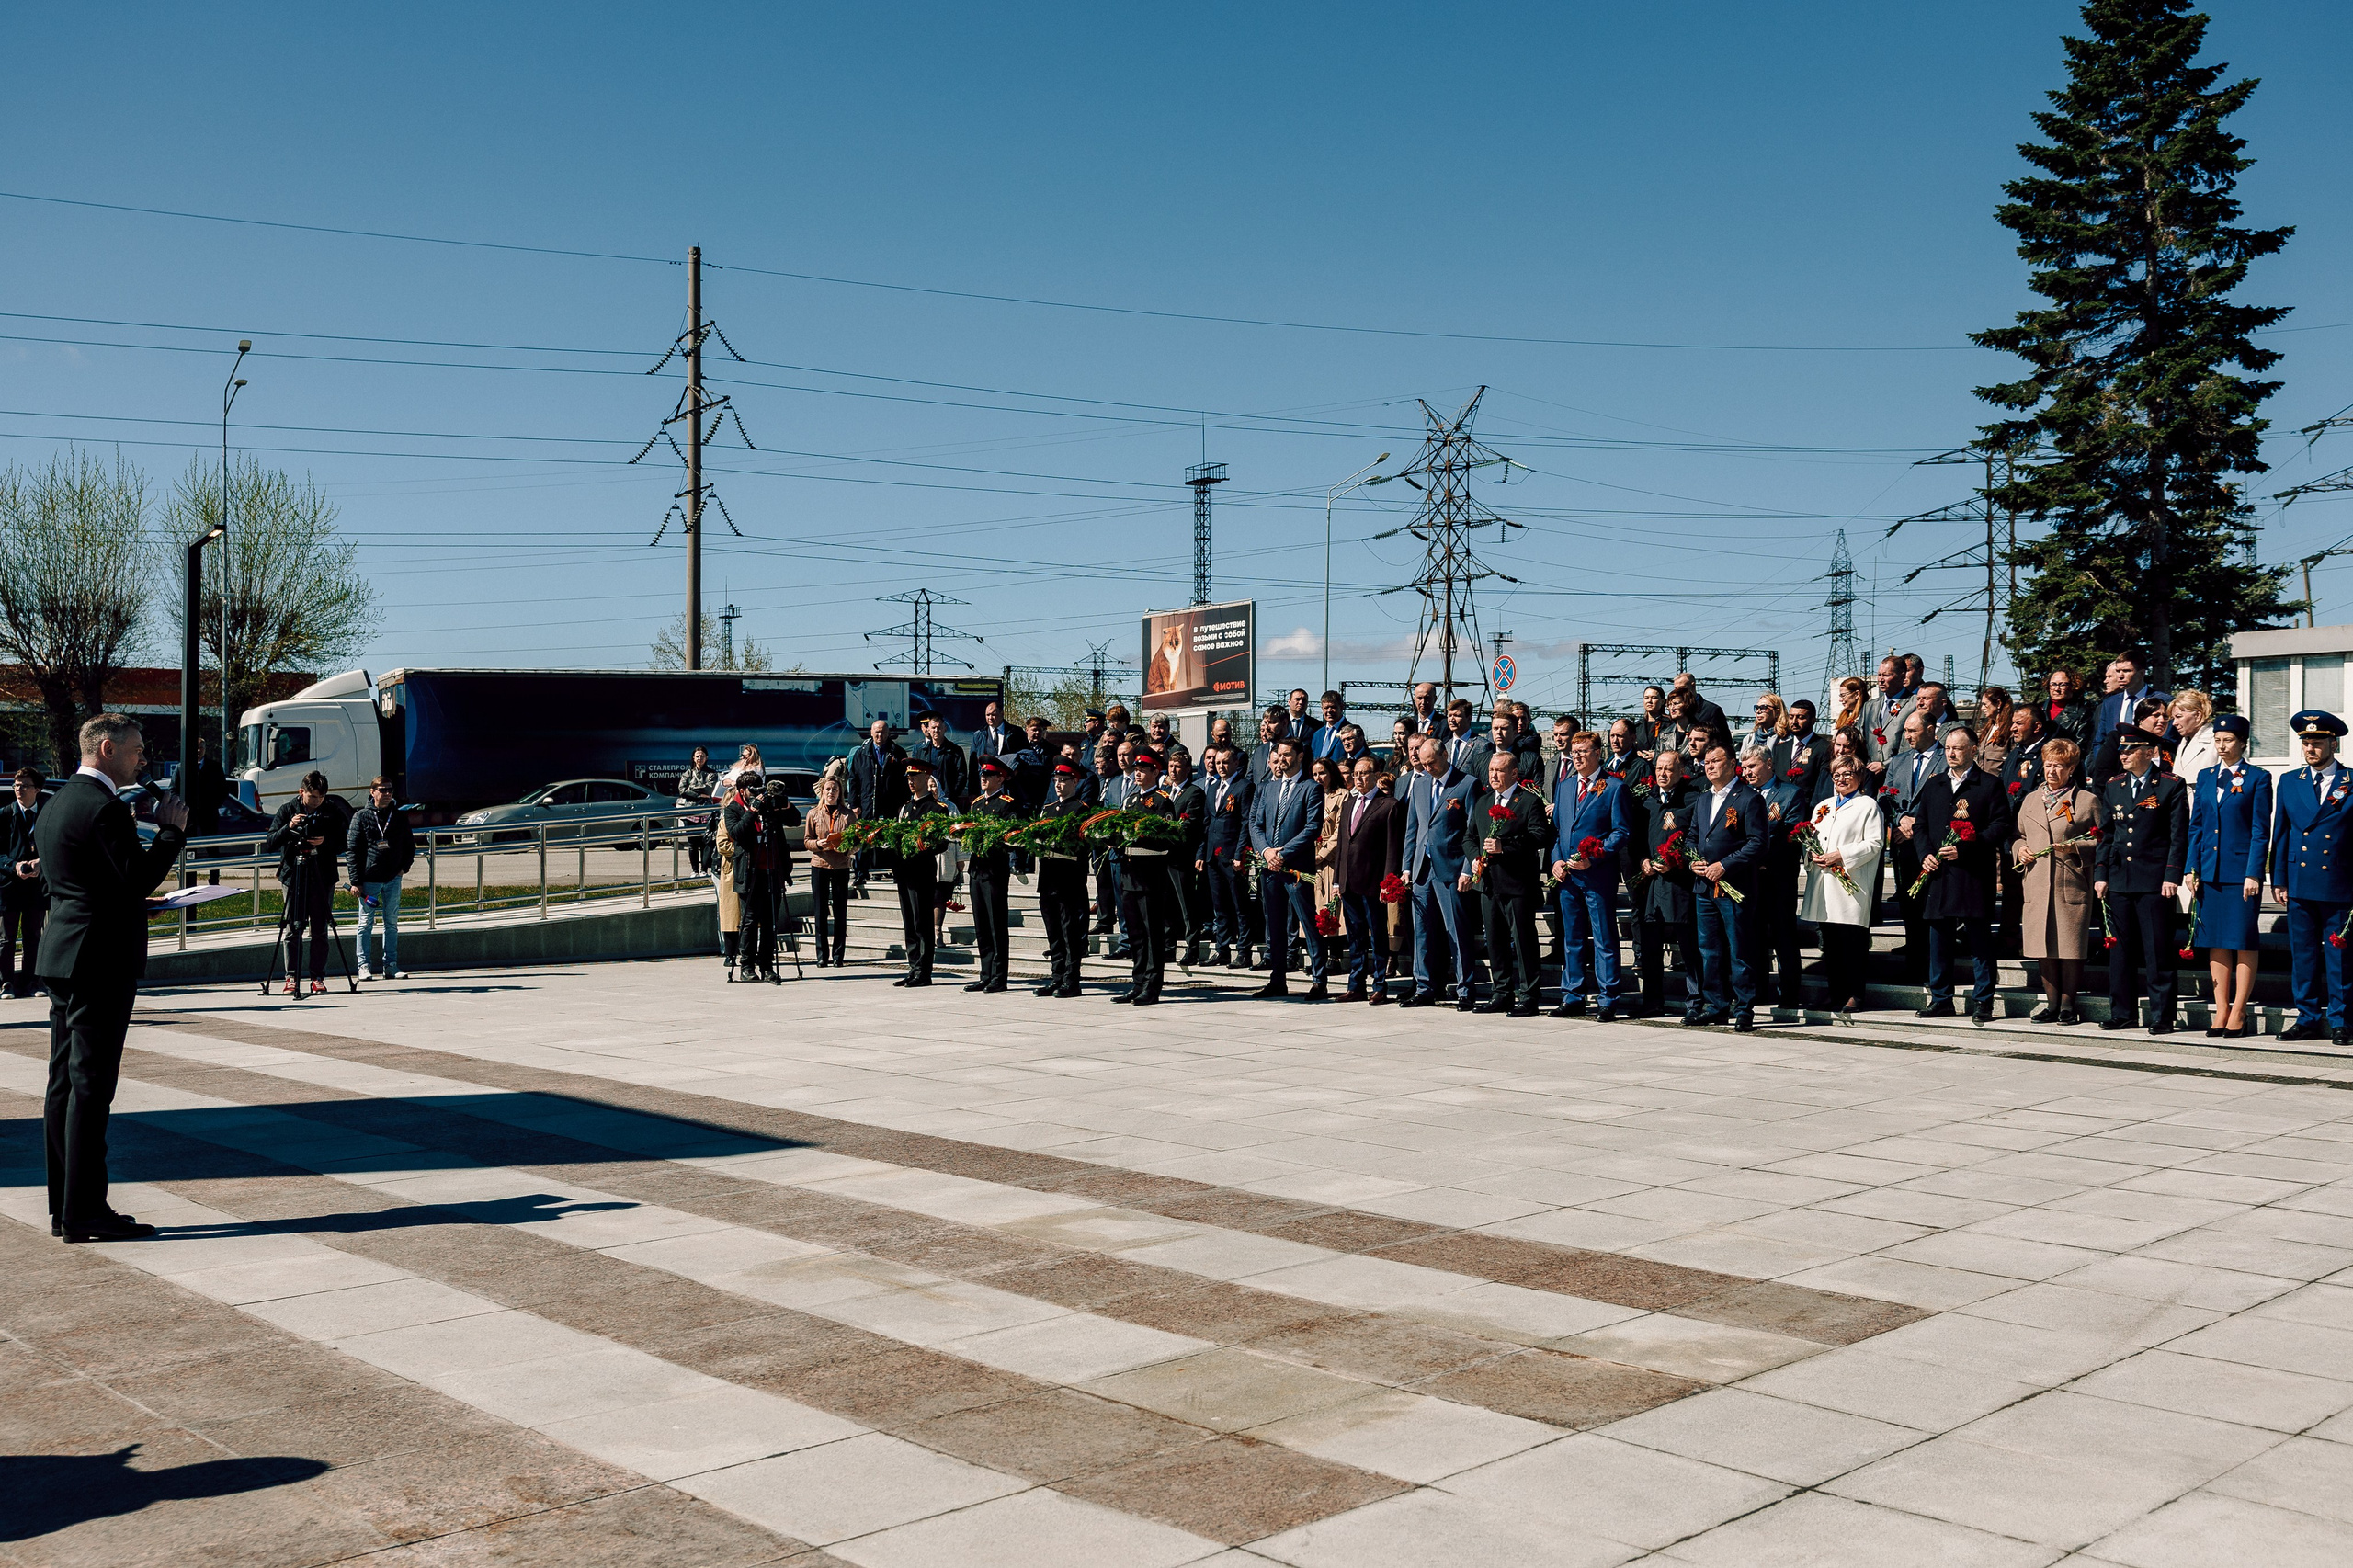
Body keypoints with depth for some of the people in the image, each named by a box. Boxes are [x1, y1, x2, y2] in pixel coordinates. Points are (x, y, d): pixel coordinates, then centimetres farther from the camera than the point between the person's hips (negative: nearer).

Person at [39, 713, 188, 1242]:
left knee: (64, 1084, 11)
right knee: (90, 1086, -6)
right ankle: (84, 1212, -3)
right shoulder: (105, 807, -16)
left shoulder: (56, 805, 15)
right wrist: (171, 831, -9)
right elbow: (141, 879, -21)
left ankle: (63, 1206, 17)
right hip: (101, 961, -10)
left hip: (63, 959, 10)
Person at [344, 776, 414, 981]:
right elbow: (352, 850, -3)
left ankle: (391, 966, 12)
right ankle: (364, 966, 6)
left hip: (393, 879, 3)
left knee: (392, 923, 6)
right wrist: (355, 882, -8)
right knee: (366, 924, 1)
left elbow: (410, 845, 18)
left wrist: (405, 866, 3)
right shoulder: (361, 817, -2)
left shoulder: (400, 816, 7)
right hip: (368, 879, -3)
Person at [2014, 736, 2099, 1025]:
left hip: (2072, 884, -4)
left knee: (2070, 947, -3)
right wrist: (2019, 849, 5)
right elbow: (2019, 835, 26)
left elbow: (2101, 841, 2)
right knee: (2044, 947, 4)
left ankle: (2068, 1005, 5)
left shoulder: (2087, 800, 4)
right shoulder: (2030, 800, 19)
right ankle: (2052, 1003, 13)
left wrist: (2076, 848, -14)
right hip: (2036, 885, 4)